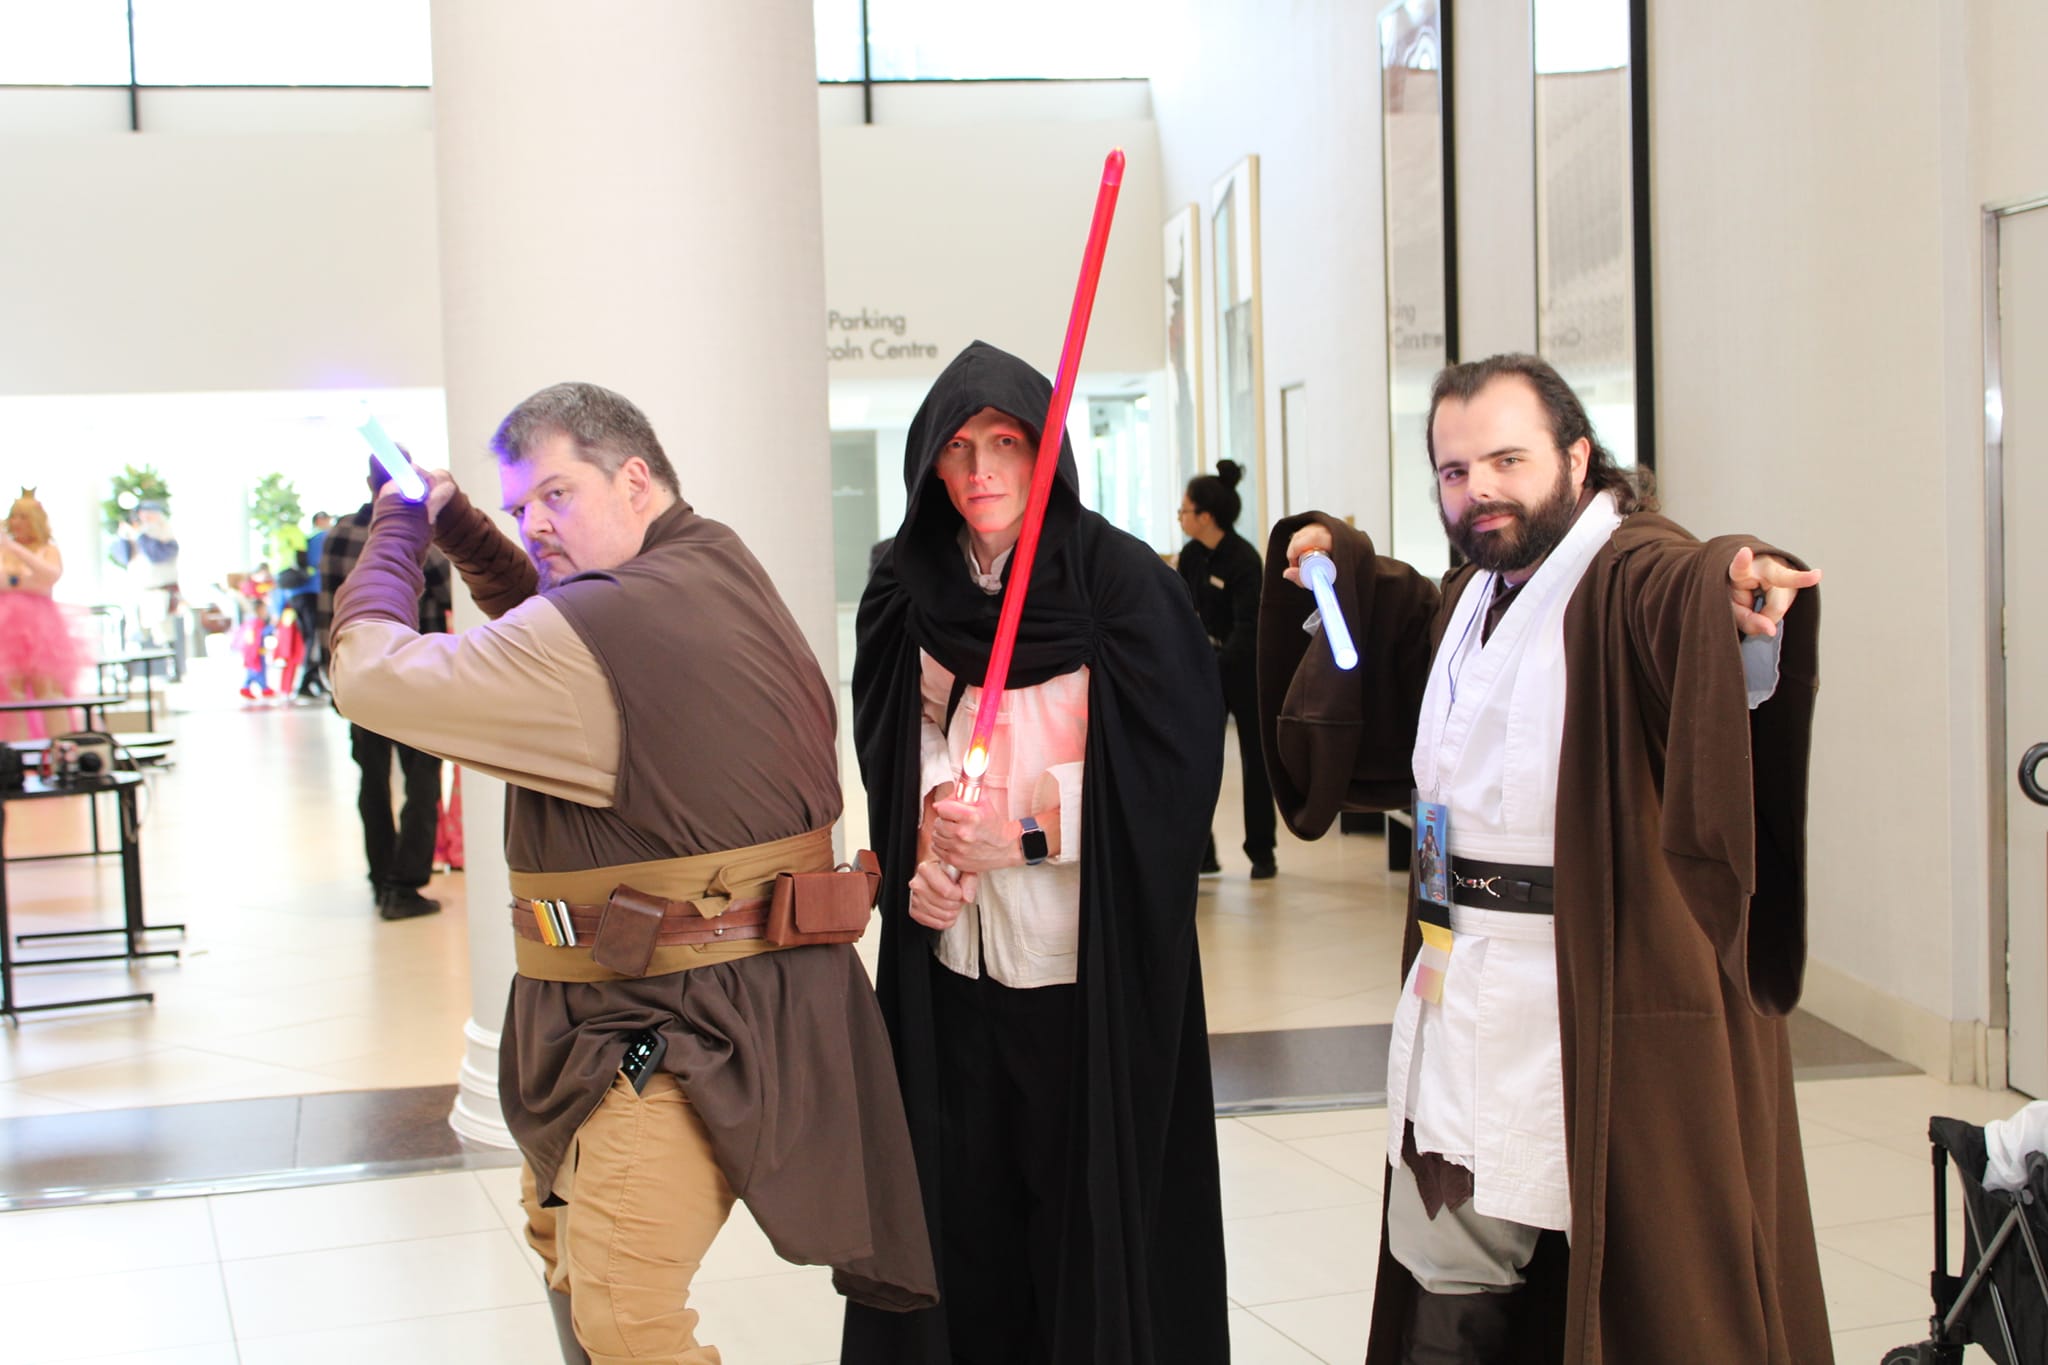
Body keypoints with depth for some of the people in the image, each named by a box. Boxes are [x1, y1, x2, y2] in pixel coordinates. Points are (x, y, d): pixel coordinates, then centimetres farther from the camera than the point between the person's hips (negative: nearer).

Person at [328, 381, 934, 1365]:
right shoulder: (717, 567, 8)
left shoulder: (608, 624, -22)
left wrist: (396, 529, 2)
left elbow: (371, 674, -15)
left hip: (684, 1026, -11)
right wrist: (454, 524, 17)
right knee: (565, 1235, 28)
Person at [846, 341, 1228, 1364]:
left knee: (1093, 1207, 1)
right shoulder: (911, 592, 7)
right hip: (953, 961, 4)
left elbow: (1173, 768, -9)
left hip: (1087, 962, -4)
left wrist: (1024, 831, -16)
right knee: (961, 1200, 7)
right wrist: (930, 824, -7)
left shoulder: (1120, 581, -7)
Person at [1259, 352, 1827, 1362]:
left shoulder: (1641, 577, -17)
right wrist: (1343, 566, 22)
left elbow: (1690, 607, -40)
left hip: (1613, 1006, -8)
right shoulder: (1477, 590, 12)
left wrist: (1740, 616, -61)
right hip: (1468, 1008, 8)